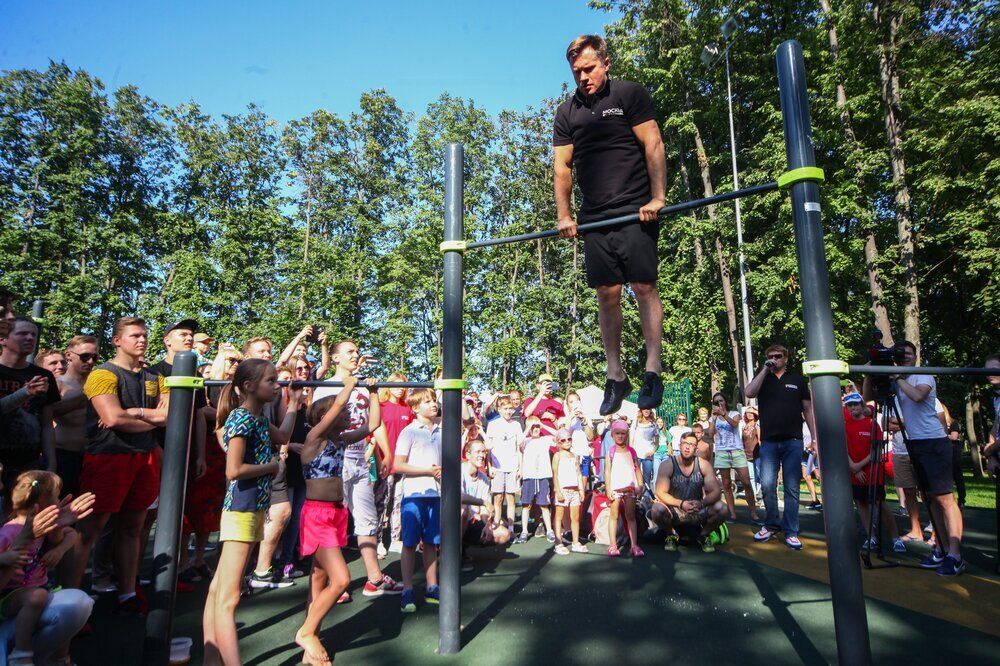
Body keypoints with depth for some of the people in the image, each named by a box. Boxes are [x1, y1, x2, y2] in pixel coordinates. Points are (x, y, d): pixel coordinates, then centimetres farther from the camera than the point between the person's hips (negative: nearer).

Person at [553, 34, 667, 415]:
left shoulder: (630, 95, 5)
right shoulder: (566, 112, 15)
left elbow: (653, 145, -3)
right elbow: (562, 166, 12)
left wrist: (657, 198, -12)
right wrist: (564, 216, 3)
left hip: (636, 210, -3)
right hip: (594, 217, 4)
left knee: (644, 286, -9)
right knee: (606, 294, 2)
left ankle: (653, 370, -2)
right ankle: (616, 376, 11)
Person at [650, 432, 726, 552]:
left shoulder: (704, 465, -7)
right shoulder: (667, 465, -13)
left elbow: (716, 492, -11)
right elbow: (660, 493, -16)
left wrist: (702, 503, -30)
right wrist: (681, 504, -30)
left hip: (698, 511, 2)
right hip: (674, 511, -2)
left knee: (721, 509, -24)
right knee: (657, 509, -33)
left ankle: (703, 535, 7)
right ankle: (672, 534, 3)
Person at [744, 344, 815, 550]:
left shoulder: (798, 380, 11)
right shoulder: (762, 378, 13)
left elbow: (808, 410, 10)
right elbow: (748, 393, -9)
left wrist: (815, 438, 3)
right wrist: (765, 370, -6)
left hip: (793, 441, 0)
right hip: (768, 441, 1)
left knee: (792, 488, 1)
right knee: (767, 485, -4)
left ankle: (790, 532, 9)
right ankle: (770, 525, 15)